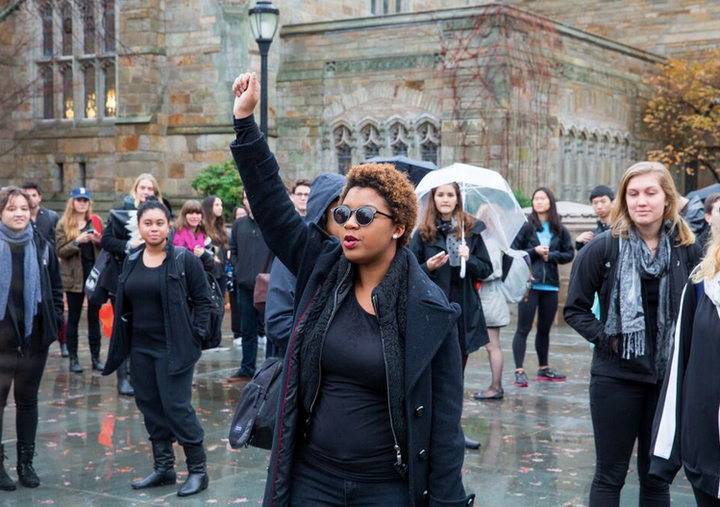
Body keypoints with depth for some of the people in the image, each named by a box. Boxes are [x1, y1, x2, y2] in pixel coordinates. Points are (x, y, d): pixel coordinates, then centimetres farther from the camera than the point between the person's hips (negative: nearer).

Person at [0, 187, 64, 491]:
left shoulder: (42, 246, 5)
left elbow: (56, 288, 13)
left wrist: (55, 319, 3)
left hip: (35, 335, 3)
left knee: (27, 399, 11)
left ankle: (26, 462, 19)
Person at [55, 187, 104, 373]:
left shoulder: (95, 221, 9)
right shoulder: (63, 225, 1)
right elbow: (61, 251, -6)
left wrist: (99, 240, -11)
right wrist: (77, 241, -20)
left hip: (95, 273, 2)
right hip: (74, 276, -2)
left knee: (94, 316, 6)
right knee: (73, 317, 4)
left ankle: (95, 357, 12)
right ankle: (73, 358, 10)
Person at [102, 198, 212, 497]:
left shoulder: (184, 260, -7)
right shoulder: (131, 261, 8)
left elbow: (202, 300, -5)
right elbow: (124, 306, 14)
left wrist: (195, 336, -11)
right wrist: (122, 343, 9)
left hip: (174, 347, -6)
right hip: (141, 348, 6)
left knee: (176, 406, -7)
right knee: (150, 406, 10)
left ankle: (198, 470, 4)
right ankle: (163, 468, 23)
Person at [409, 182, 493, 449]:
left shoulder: (471, 230, 5)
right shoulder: (423, 233, 1)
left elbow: (486, 269, 7)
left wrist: (469, 259, -12)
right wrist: (428, 266, -16)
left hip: (464, 309, 2)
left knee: (457, 372, 10)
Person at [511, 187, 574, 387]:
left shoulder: (560, 229, 7)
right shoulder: (525, 226, -2)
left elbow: (569, 254, 8)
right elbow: (514, 251, -4)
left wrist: (551, 255, -8)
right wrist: (534, 251, -14)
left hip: (550, 284, 4)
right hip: (529, 283, -4)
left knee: (545, 329, 14)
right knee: (524, 328, -4)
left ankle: (544, 369, 25)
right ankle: (519, 371, -3)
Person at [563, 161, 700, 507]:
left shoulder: (686, 249, 0)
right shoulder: (603, 248, -7)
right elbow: (575, 309, -1)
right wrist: (604, 337, -13)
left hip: (669, 377, 2)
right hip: (616, 377, -2)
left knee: (656, 476, 14)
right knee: (610, 475, 8)